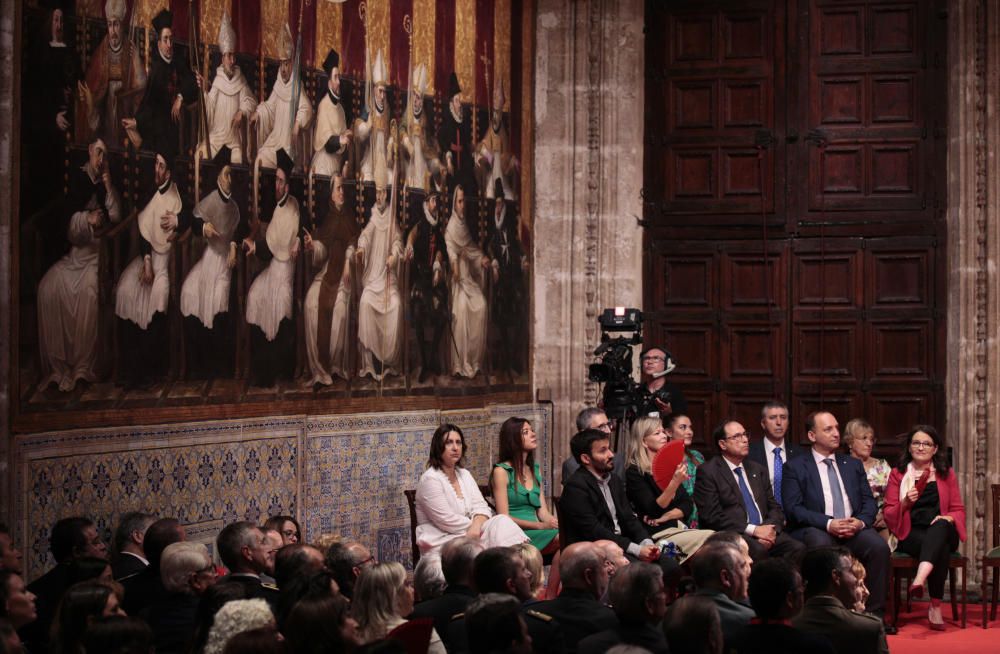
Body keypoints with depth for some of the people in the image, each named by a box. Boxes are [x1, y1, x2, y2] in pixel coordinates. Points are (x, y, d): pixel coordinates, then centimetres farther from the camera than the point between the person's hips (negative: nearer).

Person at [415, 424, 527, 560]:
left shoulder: (464, 475, 14)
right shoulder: (430, 479, -10)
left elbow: (480, 507, 4)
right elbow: (446, 520, -17)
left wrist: (476, 526, -19)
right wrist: (479, 527, -10)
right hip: (441, 542, -7)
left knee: (501, 520, -20)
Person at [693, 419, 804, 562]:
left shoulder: (757, 470, 22)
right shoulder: (708, 472, 2)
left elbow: (774, 507, 19)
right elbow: (712, 516, -8)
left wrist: (771, 529, -5)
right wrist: (753, 529, -13)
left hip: (765, 532, 5)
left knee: (797, 548, -25)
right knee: (757, 550, -37)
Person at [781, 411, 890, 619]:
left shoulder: (853, 465, 22)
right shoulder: (795, 467, 8)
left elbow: (869, 501, 14)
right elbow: (793, 508, -4)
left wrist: (860, 522, -10)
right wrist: (828, 523, -19)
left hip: (854, 530, 3)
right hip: (816, 530, -3)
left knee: (879, 546, -28)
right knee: (821, 545, -38)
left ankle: (874, 614, -22)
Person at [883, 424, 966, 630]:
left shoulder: (947, 474, 17)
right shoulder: (898, 474, 13)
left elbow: (958, 510, 14)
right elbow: (889, 516, 9)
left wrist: (948, 518, -10)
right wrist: (905, 503, -12)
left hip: (943, 532, 1)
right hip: (910, 534, -1)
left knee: (940, 527, -39)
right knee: (940, 548, -37)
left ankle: (920, 580, -59)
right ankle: (935, 605, -38)